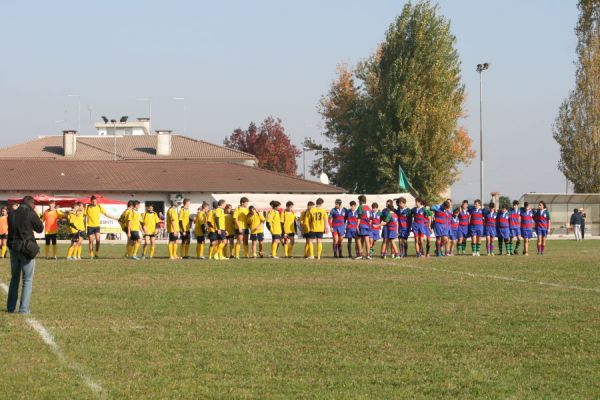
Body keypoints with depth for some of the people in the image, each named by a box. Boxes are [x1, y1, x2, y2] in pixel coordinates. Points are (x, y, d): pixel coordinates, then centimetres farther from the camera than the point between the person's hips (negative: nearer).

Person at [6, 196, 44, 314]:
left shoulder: (11, 214, 2)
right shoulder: (31, 213, -12)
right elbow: (40, 228, -1)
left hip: (13, 248, 5)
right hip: (26, 249, -5)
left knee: (14, 278, 18)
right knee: (27, 280, 3)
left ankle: (11, 307, 20)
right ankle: (24, 308, -3)